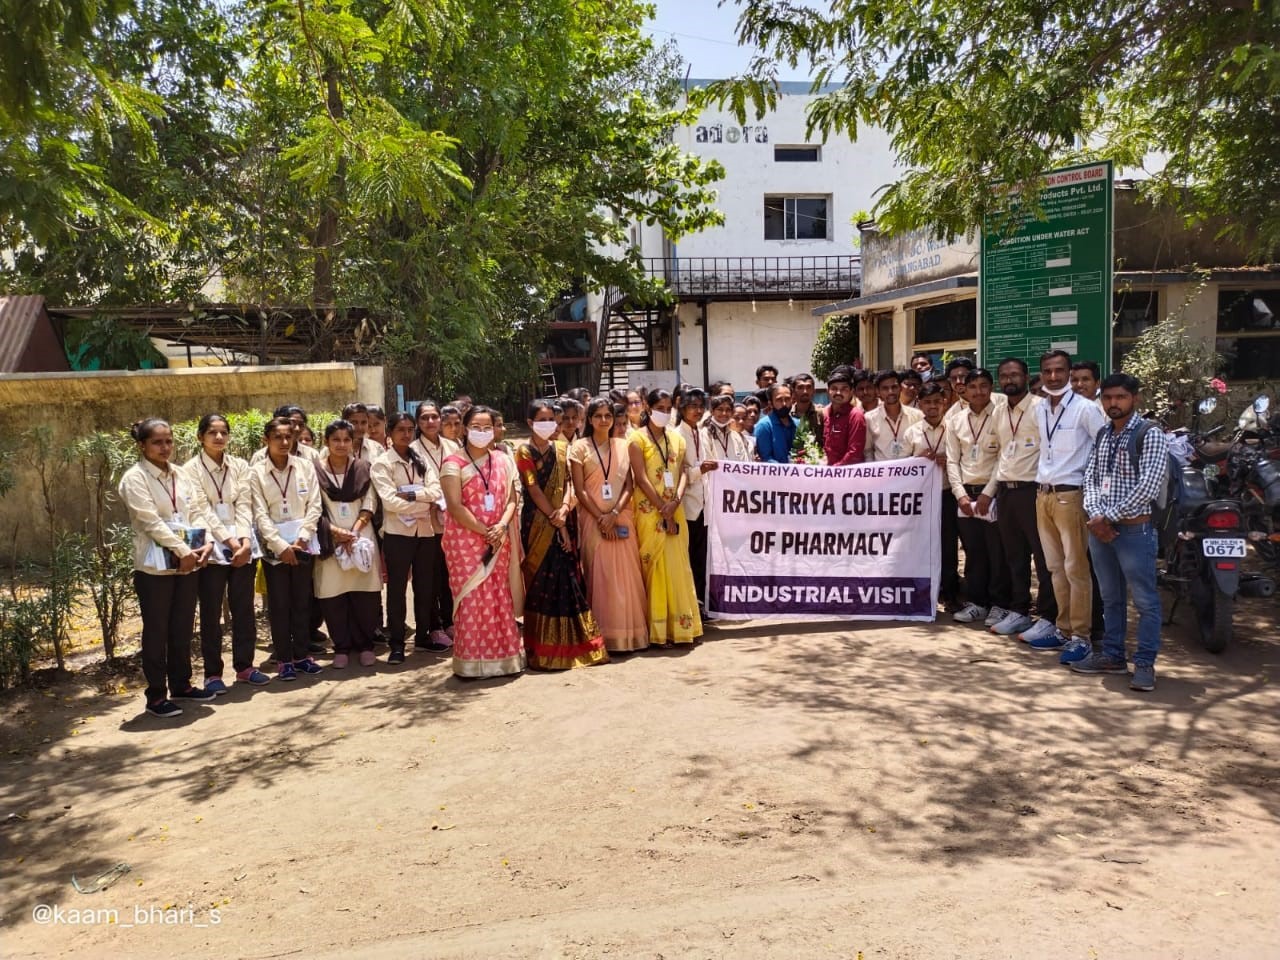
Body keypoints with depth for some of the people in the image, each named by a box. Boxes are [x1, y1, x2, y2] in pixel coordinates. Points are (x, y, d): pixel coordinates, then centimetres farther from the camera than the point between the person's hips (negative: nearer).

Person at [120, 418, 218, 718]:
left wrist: (206, 543, -10)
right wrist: (183, 550, -19)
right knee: (157, 632, 2)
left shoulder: (180, 475, 11)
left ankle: (181, 684, 26)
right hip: (155, 566, -6)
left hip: (187, 563, 6)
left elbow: (198, 510, 7)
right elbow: (151, 521, -16)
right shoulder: (135, 478, -8)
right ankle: (156, 695, 11)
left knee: (183, 628, 13)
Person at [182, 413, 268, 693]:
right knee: (211, 613, 4)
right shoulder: (192, 469, -3)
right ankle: (213, 673, 12)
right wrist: (230, 541, -17)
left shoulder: (239, 466, 7)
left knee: (244, 608, 8)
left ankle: (244, 665, 20)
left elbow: (244, 505, 0)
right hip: (212, 545, -3)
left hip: (243, 544, 3)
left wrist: (245, 540, -14)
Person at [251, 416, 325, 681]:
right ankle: (284, 659, 13)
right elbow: (260, 514, -7)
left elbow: (314, 506, 0)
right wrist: (281, 546, -15)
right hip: (274, 547, -2)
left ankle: (301, 654, 20)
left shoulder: (305, 466, 2)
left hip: (302, 546, 2)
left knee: (302, 602, 9)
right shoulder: (256, 473, -2)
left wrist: (301, 539, -11)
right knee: (279, 605, 4)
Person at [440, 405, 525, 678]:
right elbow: (455, 506, -12)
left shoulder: (502, 462, 12)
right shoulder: (454, 463, -4)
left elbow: (511, 499, 8)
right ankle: (470, 662, 4)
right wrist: (484, 532, -14)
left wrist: (502, 526, -11)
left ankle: (503, 657, 14)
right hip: (465, 539, -4)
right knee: (471, 598, -3)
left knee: (500, 598, 6)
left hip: (498, 540, 5)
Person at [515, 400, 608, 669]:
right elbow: (534, 490, -9)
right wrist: (556, 523, -13)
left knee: (568, 578, 4)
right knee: (541, 581, -3)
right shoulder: (524, 451, -2)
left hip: (564, 520, 4)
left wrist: (565, 509, -14)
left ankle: (571, 641, 12)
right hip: (538, 522, -4)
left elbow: (569, 482, 5)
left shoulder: (561, 448, 12)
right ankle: (545, 647, 5)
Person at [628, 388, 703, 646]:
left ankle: (679, 625, 14)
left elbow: (683, 472, 8)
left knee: (678, 565, 6)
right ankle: (657, 630, 4)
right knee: (654, 567, -2)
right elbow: (641, 478, -10)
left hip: (675, 511, 5)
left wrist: (676, 501, -10)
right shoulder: (638, 438, -2)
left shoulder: (676, 438, 14)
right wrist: (664, 510, -14)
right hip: (649, 511, -5)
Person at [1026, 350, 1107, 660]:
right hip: (1043, 495, 7)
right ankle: (1063, 629, 20)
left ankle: (1080, 636, 1)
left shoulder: (1085, 408, -8)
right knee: (1055, 567, 12)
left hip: (1070, 495, -7)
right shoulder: (1040, 410, 11)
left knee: (1076, 568, -5)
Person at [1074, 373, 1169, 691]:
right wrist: (1096, 515, -8)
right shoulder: (1101, 436, 12)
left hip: (1135, 529, -6)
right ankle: (1112, 656, 24)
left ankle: (1144, 663, 8)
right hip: (1100, 528, 7)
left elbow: (1149, 486, -16)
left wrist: (1110, 517, -14)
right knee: (1110, 598, 15)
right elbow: (1090, 478, 8)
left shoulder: (1150, 436, -8)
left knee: (1145, 601, 0)